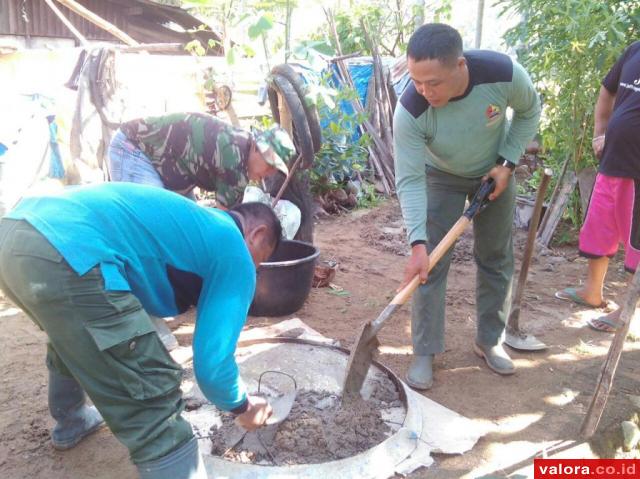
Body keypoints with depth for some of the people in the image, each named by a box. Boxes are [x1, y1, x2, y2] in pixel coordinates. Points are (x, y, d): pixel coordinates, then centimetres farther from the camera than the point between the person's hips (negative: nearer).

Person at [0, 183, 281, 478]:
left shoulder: (192, 217, 30)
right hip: (65, 256, -11)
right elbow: (211, 365, 1)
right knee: (153, 409, -4)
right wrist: (243, 407, 21)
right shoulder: (234, 254, 7)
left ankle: (70, 423, 63)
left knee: (71, 336, 38)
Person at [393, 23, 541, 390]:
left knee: (497, 259, 8)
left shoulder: (505, 74, -32)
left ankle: (490, 340, 26)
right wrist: (418, 242, -41)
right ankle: (425, 352, 5)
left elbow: (530, 112, -8)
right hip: (442, 178, -2)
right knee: (431, 263, -8)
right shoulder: (410, 111, -36)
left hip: (495, 172, 2)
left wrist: (508, 163, -16)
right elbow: (410, 181, -32)